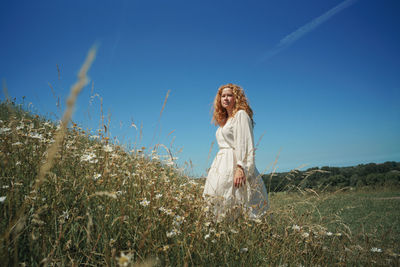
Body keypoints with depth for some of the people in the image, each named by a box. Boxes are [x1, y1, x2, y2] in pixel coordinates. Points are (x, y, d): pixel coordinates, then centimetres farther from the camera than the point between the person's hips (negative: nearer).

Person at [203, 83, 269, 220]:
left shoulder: (241, 114, -1)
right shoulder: (224, 120, 23)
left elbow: (245, 143, -12)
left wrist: (240, 167, -22)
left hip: (234, 163, -8)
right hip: (221, 164, 8)